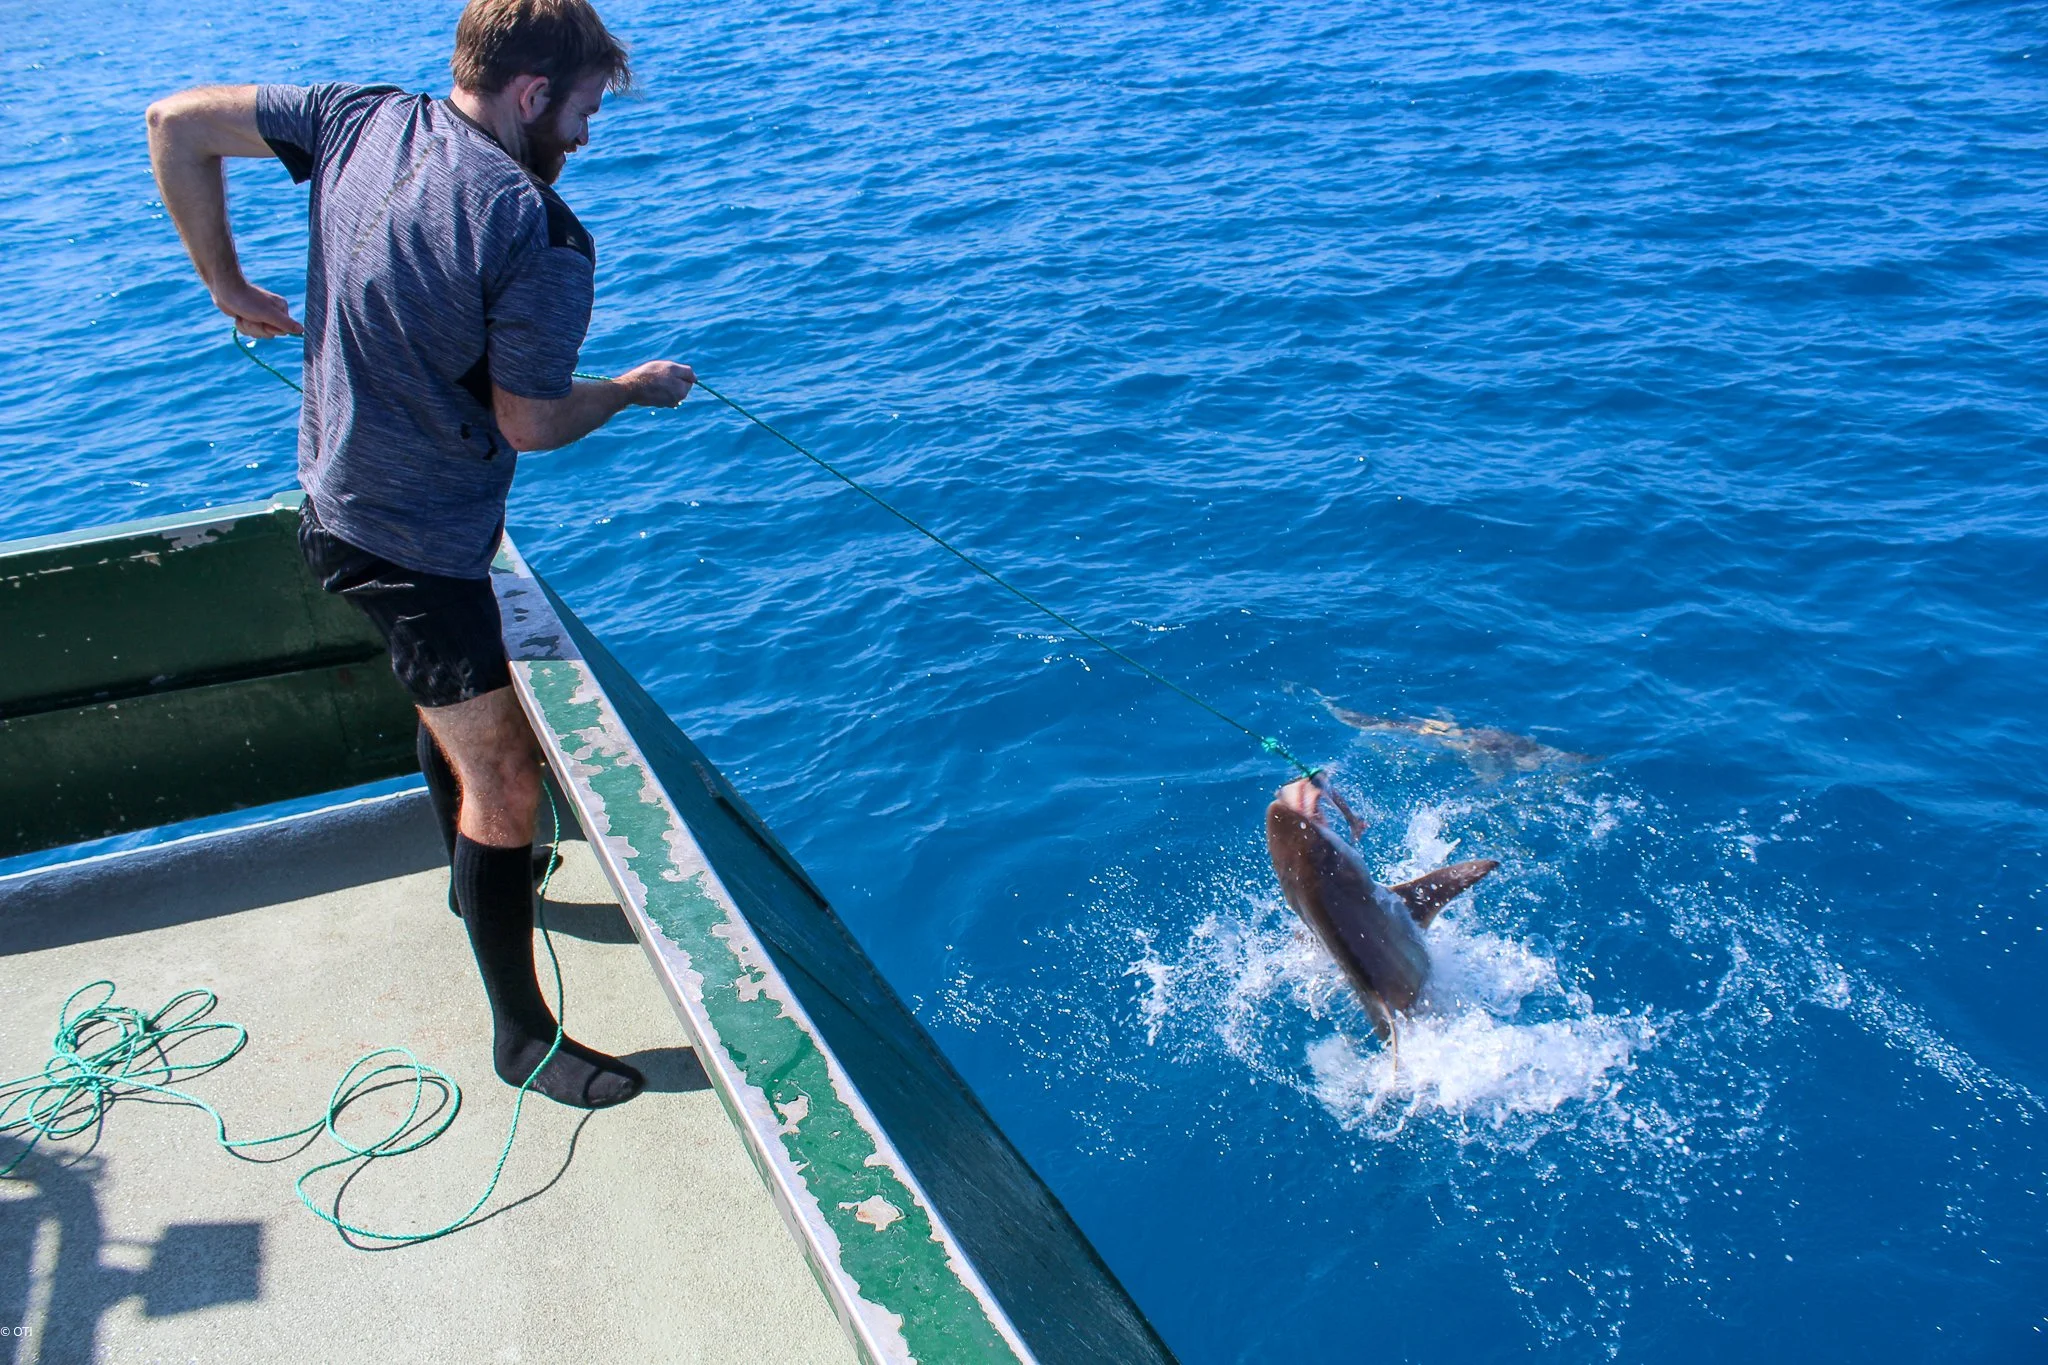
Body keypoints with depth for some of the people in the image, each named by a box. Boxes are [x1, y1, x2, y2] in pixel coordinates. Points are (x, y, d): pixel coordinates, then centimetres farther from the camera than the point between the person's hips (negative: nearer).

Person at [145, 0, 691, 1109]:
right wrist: (635, 388, 1)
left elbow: (176, 122, 5)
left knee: (451, 700, 30)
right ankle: (522, 1032, 11)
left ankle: (477, 877, 54)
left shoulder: (361, 117, -1)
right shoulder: (540, 236, -24)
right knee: (504, 782, -1)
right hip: (413, 545, -9)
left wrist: (229, 286, 14)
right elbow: (531, 424, -17)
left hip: (337, 501, 10)